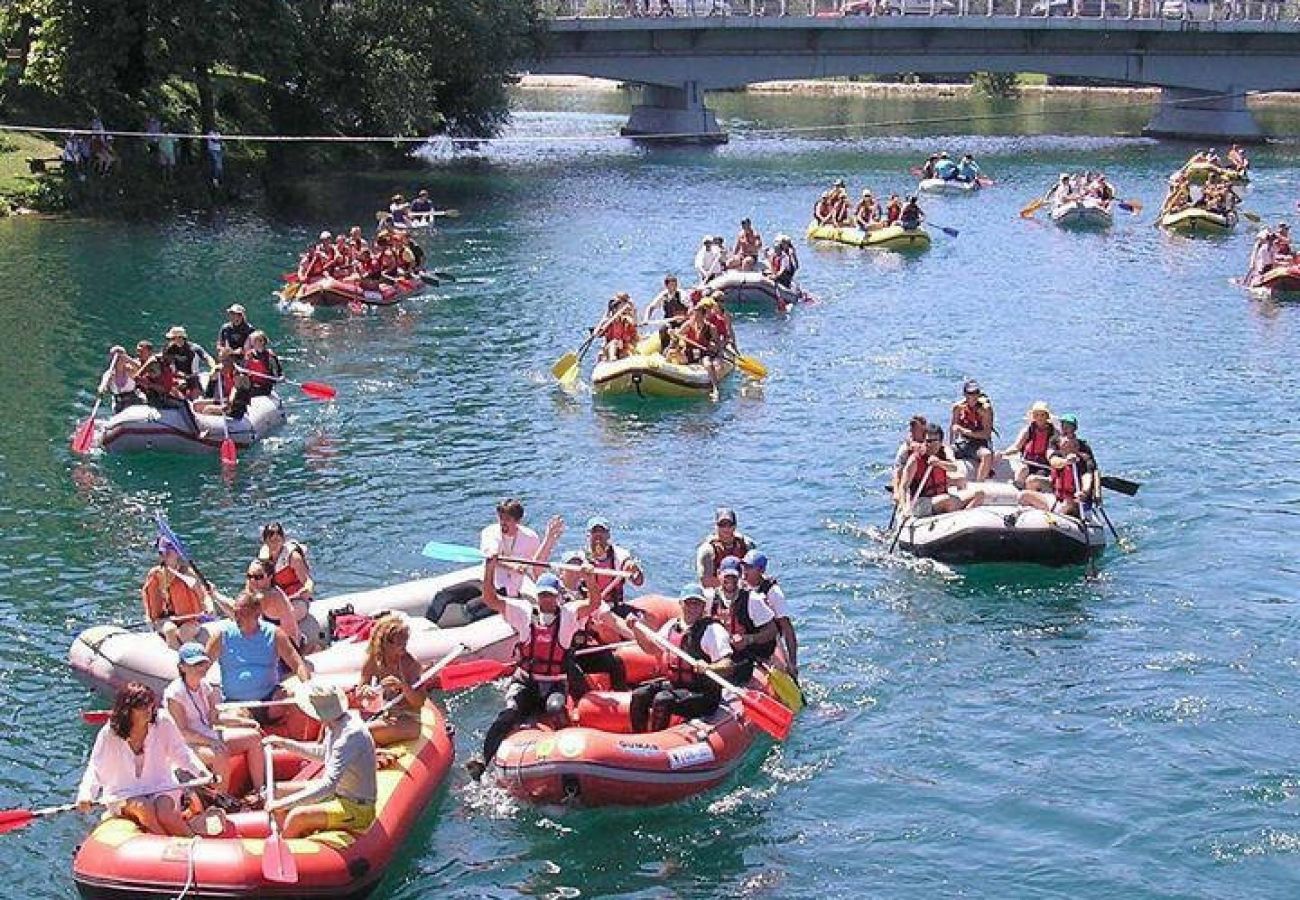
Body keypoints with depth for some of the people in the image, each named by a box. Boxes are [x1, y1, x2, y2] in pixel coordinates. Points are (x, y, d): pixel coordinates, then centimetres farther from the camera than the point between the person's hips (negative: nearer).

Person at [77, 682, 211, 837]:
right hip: (123, 795, 0)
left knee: (164, 813, -30)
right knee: (144, 808, -31)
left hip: (161, 788, 0)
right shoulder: (109, 735, -10)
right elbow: (95, 770, -11)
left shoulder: (163, 723, -7)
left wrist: (202, 772, -15)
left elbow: (181, 753, 1)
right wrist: (85, 796, -29)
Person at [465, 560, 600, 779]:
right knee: (510, 712, -24)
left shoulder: (568, 614, 5)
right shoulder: (524, 612, 8)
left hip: (555, 684, 0)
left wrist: (589, 579, -27)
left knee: (555, 709, -32)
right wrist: (490, 569, -10)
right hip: (525, 681, 0)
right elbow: (491, 599, 2)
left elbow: (594, 604, -11)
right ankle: (484, 757, -33)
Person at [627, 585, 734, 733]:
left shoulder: (712, 630, -13)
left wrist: (707, 667, -41)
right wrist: (636, 629, 9)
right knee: (639, 696, -8)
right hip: (674, 685, 7)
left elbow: (728, 666, -21)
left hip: (703, 694, -7)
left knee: (662, 700, -28)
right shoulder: (672, 626, 8)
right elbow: (652, 648, 25)